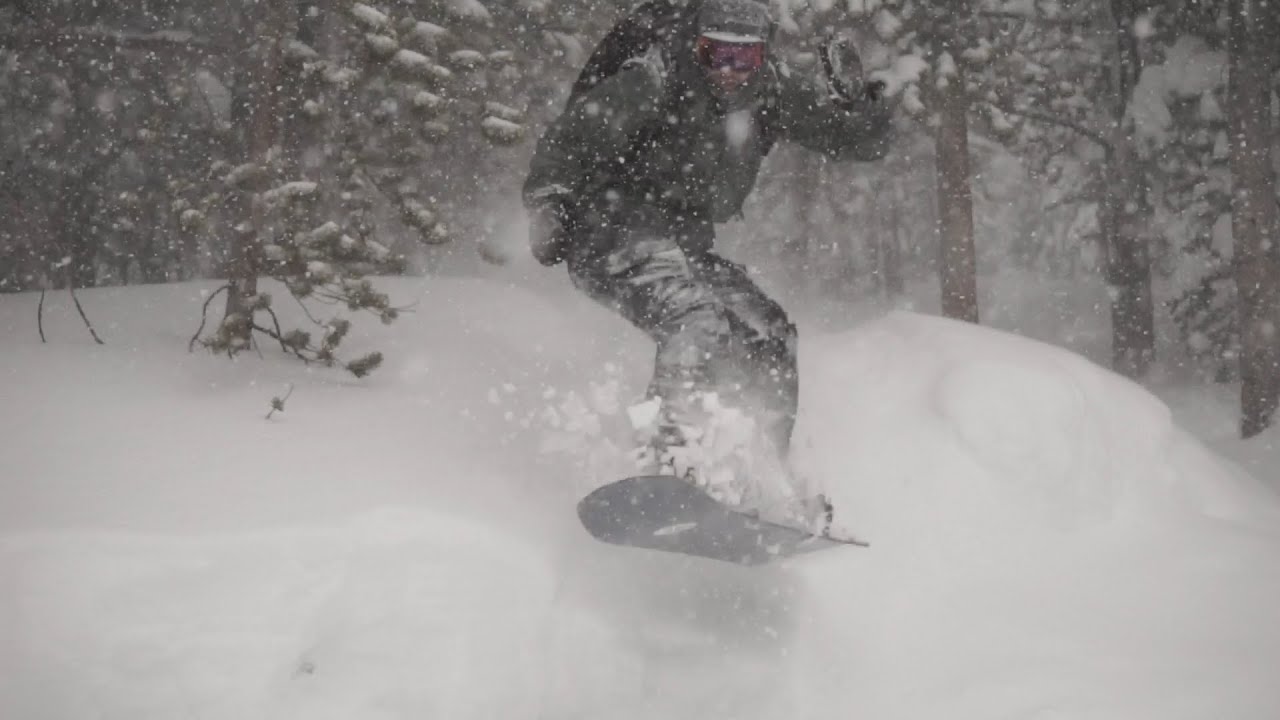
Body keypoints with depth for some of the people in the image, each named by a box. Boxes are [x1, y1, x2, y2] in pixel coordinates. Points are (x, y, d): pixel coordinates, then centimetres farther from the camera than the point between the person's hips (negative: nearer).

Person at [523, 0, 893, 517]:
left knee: (771, 338, -3)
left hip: (685, 247, 7)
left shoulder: (771, 91, -3)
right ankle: (674, 460, -36)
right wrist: (547, 205, -24)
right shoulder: (652, 83, -18)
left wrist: (855, 101, -20)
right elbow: (569, 139, -13)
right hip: (614, 235, -7)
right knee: (697, 321, -30)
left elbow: (865, 141, 0)